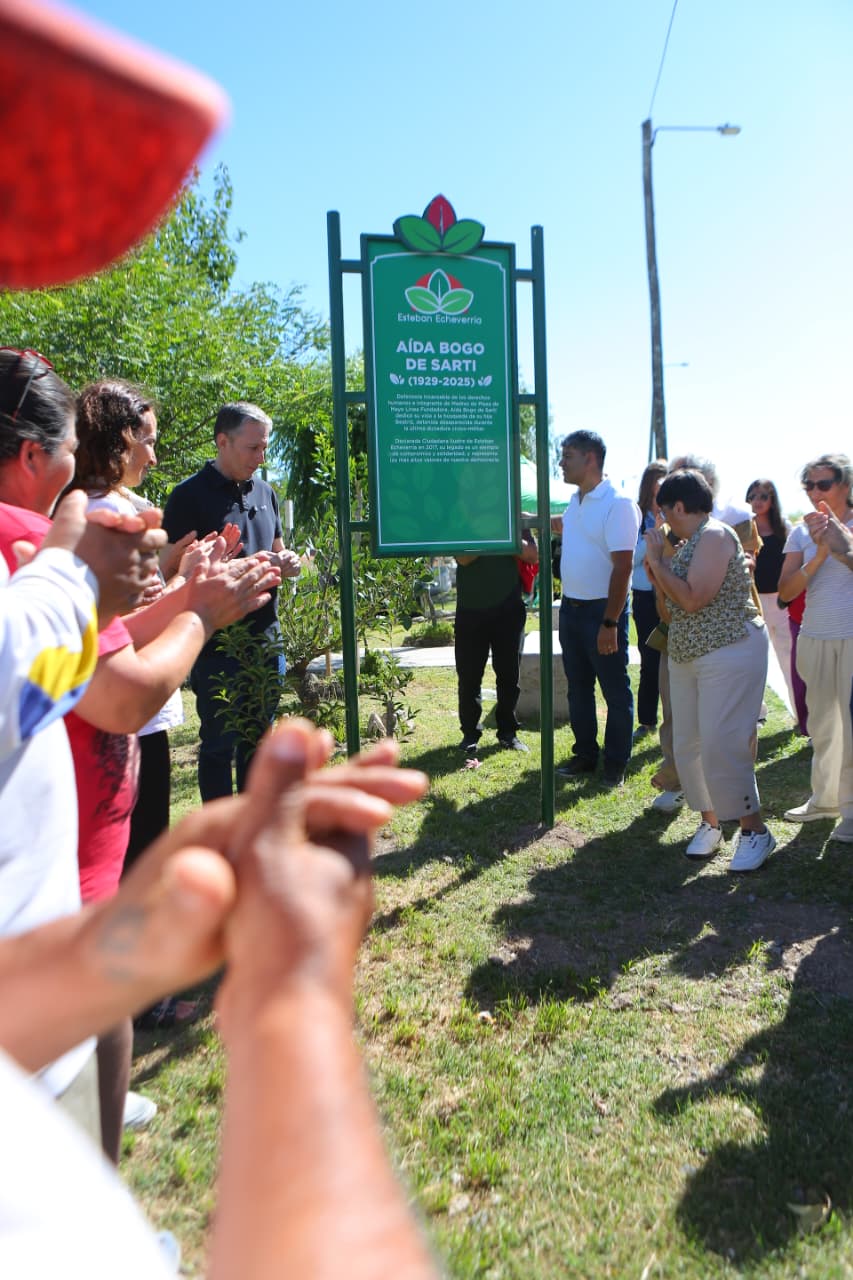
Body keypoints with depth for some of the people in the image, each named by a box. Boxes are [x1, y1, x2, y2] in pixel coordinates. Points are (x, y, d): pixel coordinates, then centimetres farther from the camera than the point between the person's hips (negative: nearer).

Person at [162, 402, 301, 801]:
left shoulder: (264, 491, 13)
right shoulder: (189, 496, -7)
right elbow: (173, 571, -12)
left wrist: (286, 562, -1)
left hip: (265, 637, 7)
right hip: (216, 644, -6)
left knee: (257, 738, 16)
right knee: (219, 742, 3)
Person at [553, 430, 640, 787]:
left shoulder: (618, 505, -16)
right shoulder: (575, 503, 9)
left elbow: (622, 567, -21)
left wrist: (610, 623, -24)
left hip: (601, 610, -8)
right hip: (570, 607, 8)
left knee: (615, 691, 4)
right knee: (578, 688, 16)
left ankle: (615, 764, 15)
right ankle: (585, 754, 28)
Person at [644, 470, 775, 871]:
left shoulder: (714, 535, -12)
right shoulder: (687, 544, 14)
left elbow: (693, 599, -23)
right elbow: (671, 611, 16)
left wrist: (658, 561, -12)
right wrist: (654, 571, 5)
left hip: (728, 653, -9)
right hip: (686, 656, 9)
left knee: (720, 746, -11)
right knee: (688, 744, 8)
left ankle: (754, 830, 3)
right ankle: (710, 822, 21)